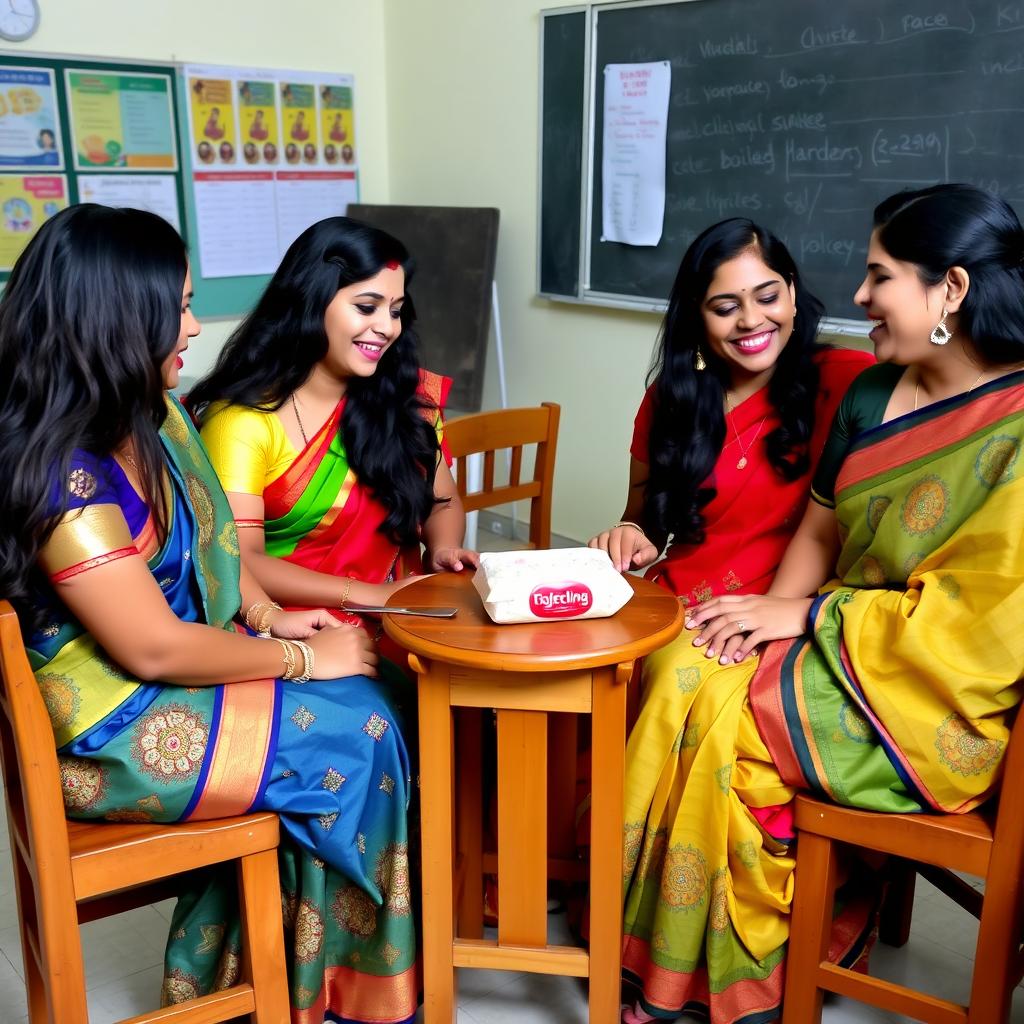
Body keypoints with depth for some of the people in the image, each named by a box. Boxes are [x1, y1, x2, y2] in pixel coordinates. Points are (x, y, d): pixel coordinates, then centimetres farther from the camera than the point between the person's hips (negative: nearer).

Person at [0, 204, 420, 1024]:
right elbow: (154, 649, -24)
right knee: (359, 737, -7)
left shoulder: (151, 416, 1)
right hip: (110, 731, -8)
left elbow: (211, 536, 14)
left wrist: (271, 617, -1)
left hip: (171, 678, 8)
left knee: (364, 704, -5)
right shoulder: (66, 476, -27)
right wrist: (303, 658, -14)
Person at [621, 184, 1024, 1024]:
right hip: (842, 649, 7)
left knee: (708, 705, -18)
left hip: (942, 708, -7)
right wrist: (774, 613, -9)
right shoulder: (873, 394, 7)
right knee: (680, 666, -15)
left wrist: (804, 616, -18)